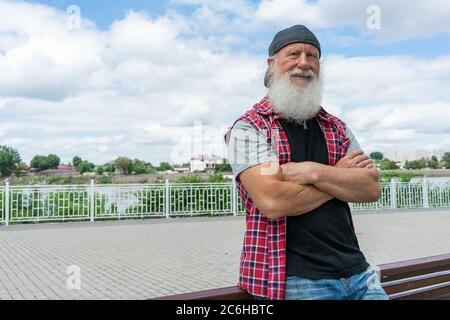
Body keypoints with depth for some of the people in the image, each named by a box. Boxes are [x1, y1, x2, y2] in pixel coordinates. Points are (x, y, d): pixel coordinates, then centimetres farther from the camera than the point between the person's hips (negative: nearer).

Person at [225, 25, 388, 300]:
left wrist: (313, 172, -17)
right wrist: (341, 175, -7)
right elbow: (272, 202, -20)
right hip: (297, 279, -5)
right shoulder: (248, 128, -7)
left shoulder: (336, 128, 11)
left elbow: (372, 188, 0)